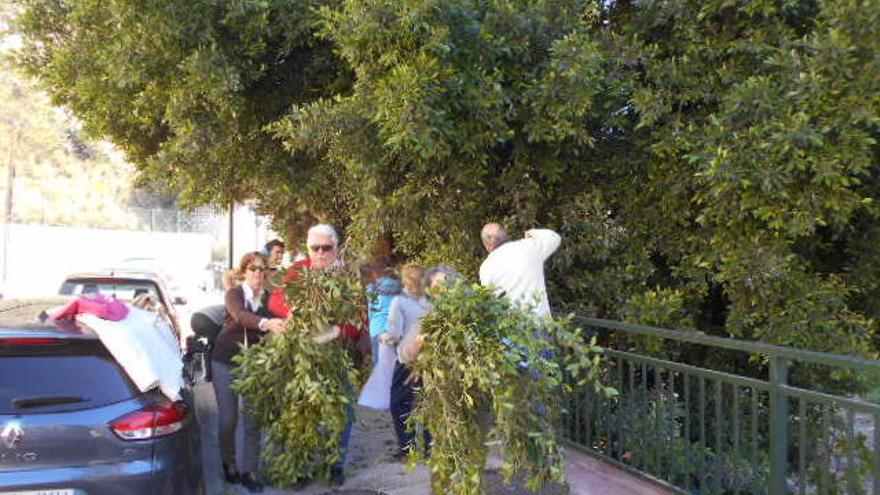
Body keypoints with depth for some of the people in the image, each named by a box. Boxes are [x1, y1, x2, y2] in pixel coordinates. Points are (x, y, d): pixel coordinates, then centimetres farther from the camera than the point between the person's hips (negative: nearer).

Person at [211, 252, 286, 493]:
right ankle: (229, 465, 25)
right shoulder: (234, 294, -11)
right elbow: (240, 315, -33)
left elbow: (276, 326, -12)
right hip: (226, 362, -2)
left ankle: (250, 472, 10)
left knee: (252, 420, 1)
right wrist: (265, 323, -52)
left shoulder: (268, 298, -3)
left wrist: (285, 325, -35)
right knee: (228, 418, 4)